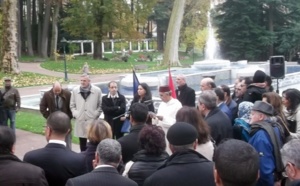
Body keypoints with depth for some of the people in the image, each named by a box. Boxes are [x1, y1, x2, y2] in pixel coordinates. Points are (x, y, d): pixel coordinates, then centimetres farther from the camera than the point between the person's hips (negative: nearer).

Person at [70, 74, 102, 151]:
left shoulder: (97, 90, -2)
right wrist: (75, 114, 1)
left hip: (92, 120, -2)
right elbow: (72, 105, 13)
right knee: (82, 143, 10)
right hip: (80, 121, 3)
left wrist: (95, 114, -4)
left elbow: (100, 105, 5)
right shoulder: (75, 90, 5)